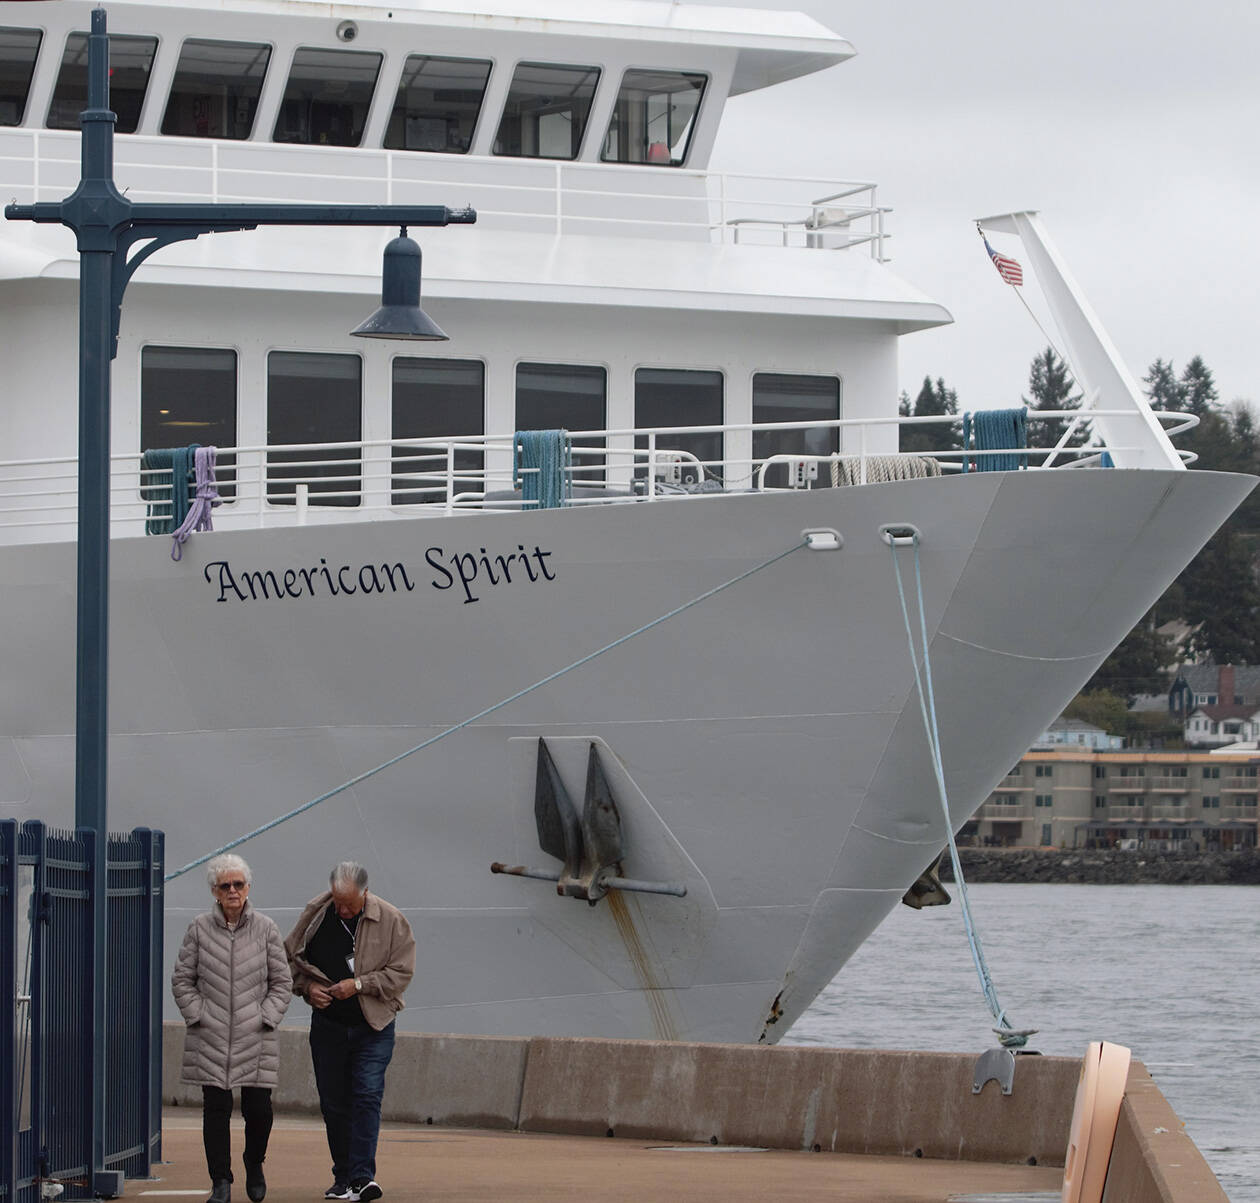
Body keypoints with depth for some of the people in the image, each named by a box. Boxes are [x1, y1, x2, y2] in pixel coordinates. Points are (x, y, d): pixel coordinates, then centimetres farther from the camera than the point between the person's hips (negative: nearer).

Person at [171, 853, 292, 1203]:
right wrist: (198, 1015, -3)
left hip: (255, 1039, 0)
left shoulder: (265, 929, 5)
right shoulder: (199, 929, 4)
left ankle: (254, 1163, 27)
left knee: (258, 1109, -2)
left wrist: (266, 1017, -3)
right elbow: (182, 980, 8)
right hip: (210, 1039, 0)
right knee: (216, 1109, -3)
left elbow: (282, 982, 8)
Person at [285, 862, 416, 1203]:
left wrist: (358, 985, -17)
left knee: (367, 1096, -15)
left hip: (373, 1026, -3)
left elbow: (401, 971, -8)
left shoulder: (390, 920, -8)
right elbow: (290, 959, 10)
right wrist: (307, 986, -8)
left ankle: (362, 1176, -18)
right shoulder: (315, 916, -2)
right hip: (327, 1024, 3)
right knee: (333, 1103, 6)